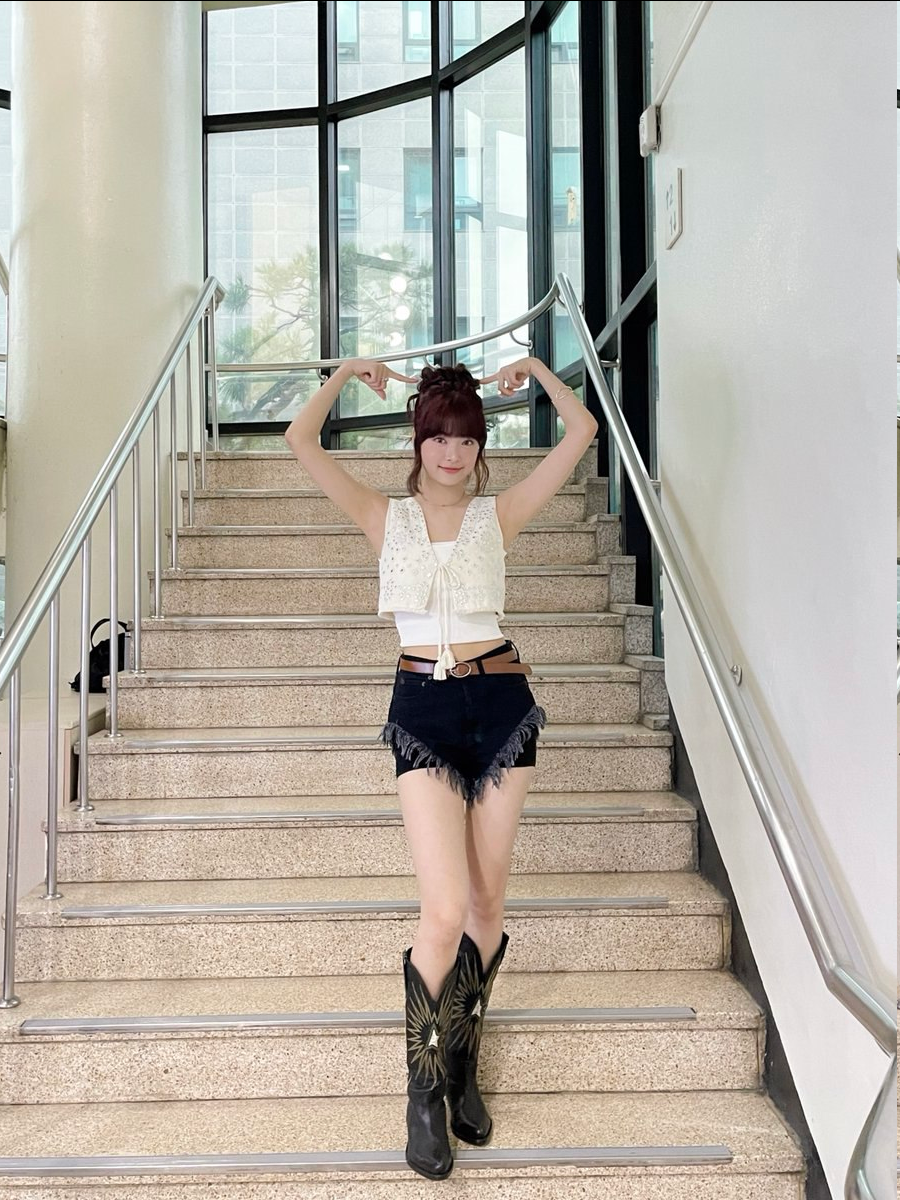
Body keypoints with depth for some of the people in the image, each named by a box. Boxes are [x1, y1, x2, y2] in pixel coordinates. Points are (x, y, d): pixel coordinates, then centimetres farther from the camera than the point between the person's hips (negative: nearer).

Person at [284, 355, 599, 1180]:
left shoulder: (499, 514, 7)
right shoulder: (385, 517, 7)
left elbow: (582, 431, 5)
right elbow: (301, 439, 0)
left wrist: (534, 369, 13)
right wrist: (349, 372, 11)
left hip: (500, 702, 2)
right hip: (423, 709, -1)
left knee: (487, 905, 8)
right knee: (445, 913, -9)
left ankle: (463, 1069, 27)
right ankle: (425, 1092, 11)